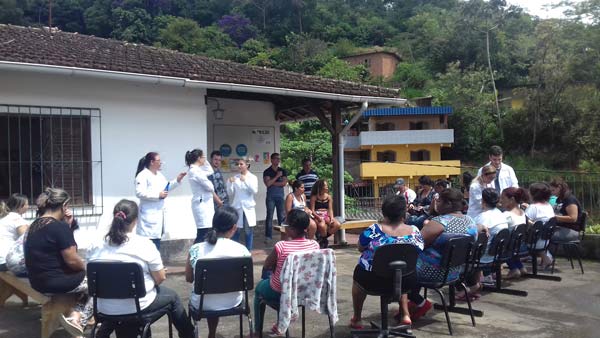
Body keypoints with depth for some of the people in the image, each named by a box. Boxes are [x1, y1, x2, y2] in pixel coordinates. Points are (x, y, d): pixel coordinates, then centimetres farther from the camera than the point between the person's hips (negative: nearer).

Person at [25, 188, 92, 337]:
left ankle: (76, 316, 3)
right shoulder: (59, 226, -19)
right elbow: (72, 260, -20)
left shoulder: (35, 225, 8)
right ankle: (76, 319, -2)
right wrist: (86, 267, 1)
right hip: (56, 282, -9)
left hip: (38, 281, 9)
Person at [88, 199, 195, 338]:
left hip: (105, 308, 4)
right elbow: (160, 278, -9)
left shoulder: (96, 246, -6)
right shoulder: (144, 244, -16)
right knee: (172, 296, 23)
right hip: (139, 306, -4)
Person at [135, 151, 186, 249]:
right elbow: (139, 192, -23)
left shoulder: (159, 175, 15)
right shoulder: (143, 175, -12)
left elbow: (167, 187, 25)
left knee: (157, 237, 15)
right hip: (149, 214, -9)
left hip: (159, 212, 9)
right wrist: (158, 195, -21)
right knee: (150, 241, -11)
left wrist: (177, 180, 10)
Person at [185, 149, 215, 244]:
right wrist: (212, 189, 7)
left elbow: (210, 172, 26)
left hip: (204, 203, 10)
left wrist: (205, 161, 16)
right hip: (202, 203, -10)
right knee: (203, 234, -10)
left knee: (205, 233, 11)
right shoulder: (195, 171, -15)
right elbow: (209, 186, -15)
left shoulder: (196, 170, 13)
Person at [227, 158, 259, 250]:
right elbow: (231, 193, 4)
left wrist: (246, 180, -20)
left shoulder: (253, 177, 1)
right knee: (236, 230, 3)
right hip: (237, 207, 1)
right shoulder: (235, 177, 4)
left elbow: (255, 191, -12)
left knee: (248, 231, 4)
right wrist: (230, 183, -11)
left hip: (248, 207, -1)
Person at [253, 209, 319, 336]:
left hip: (280, 293, -5)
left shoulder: (281, 246, -28)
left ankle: (257, 330, 39)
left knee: (259, 286, 31)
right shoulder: (314, 245, -15)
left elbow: (266, 266, -9)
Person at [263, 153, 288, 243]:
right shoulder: (267, 171, 1)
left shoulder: (283, 171, 9)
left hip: (280, 196, 2)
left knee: (282, 216, 2)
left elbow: (284, 183, -3)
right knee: (269, 216, -3)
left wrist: (272, 183, -7)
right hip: (270, 197, -2)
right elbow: (268, 183, -12)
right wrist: (277, 176, -10)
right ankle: (268, 236, 0)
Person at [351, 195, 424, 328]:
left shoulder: (374, 230, -18)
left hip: (374, 281, -2)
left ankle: (356, 318, 41)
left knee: (358, 273, 31)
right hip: (406, 281, 3)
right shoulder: (415, 231, -10)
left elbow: (360, 248, 0)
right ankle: (405, 314, 31)